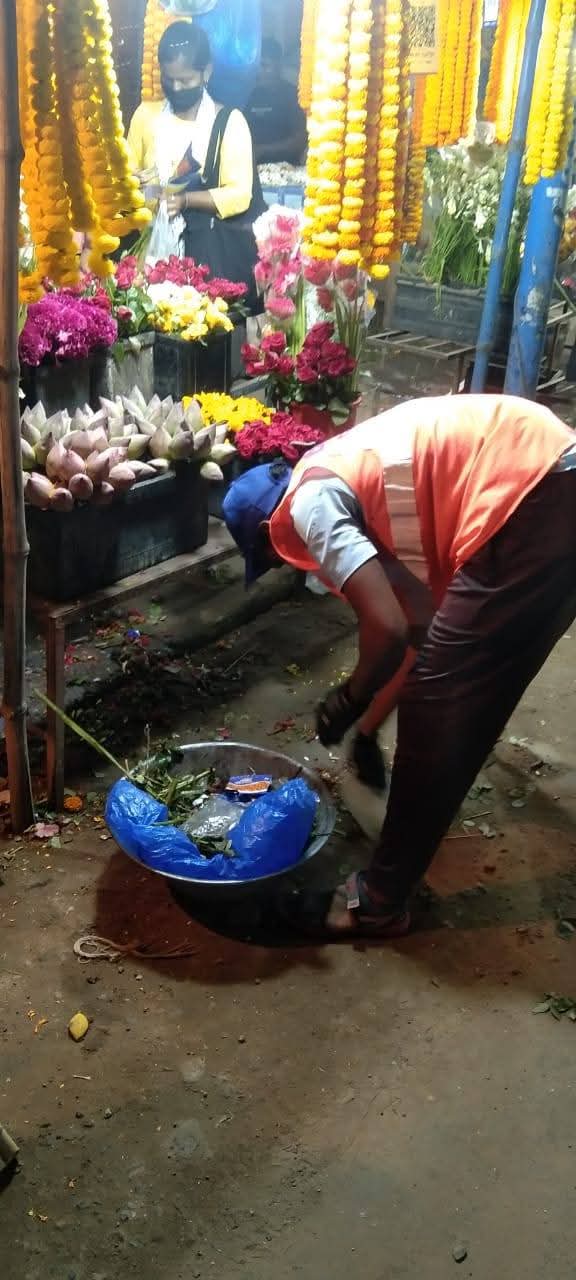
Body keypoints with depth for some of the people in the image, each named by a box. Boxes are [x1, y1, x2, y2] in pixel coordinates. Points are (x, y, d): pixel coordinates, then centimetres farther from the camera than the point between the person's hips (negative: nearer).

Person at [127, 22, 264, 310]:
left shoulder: (229, 121, -2)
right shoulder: (146, 114, 9)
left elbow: (239, 194, -10)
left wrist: (186, 199, -23)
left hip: (211, 246, -2)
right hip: (153, 240, 3)